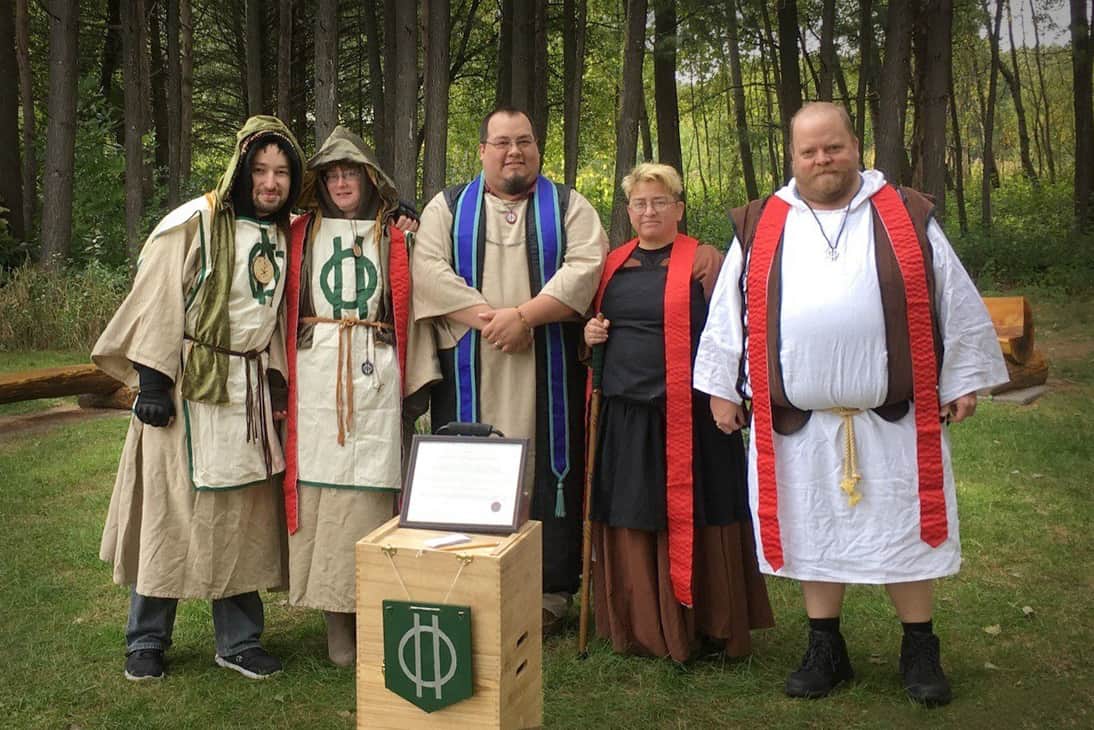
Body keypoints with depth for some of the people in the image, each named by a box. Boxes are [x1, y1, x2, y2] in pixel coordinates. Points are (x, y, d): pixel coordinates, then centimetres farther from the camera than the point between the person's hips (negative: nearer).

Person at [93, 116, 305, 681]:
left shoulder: (283, 236, 8)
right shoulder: (195, 223, -9)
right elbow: (158, 301, -11)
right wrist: (152, 381, -14)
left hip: (250, 388, 5)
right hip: (188, 385, -5)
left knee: (243, 513, 8)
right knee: (172, 510, 3)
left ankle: (239, 640, 19)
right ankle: (145, 641, 19)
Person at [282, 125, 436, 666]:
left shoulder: (395, 234, 11)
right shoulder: (301, 234, 14)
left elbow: (411, 308, 7)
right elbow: (286, 308, 12)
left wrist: (416, 384, 0)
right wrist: (280, 375, 2)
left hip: (375, 379, -1)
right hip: (314, 379, 1)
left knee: (369, 490, -3)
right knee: (320, 484, -1)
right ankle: (336, 621, 8)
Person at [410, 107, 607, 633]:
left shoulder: (568, 206, 10)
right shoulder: (448, 207, 12)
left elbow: (586, 265, -5)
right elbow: (428, 268, -3)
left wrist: (524, 316, -17)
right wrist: (488, 318, -14)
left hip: (547, 371, 0)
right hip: (468, 372, 1)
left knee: (545, 469, 1)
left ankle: (550, 589, 9)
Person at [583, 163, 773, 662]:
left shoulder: (704, 261, -1)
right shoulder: (614, 264, 14)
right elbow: (596, 324, 25)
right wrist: (590, 335, 2)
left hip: (686, 415, -4)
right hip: (623, 413, 5)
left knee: (691, 519, 2)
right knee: (631, 523, 9)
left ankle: (701, 623, 17)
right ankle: (640, 626, 22)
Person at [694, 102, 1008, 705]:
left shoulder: (907, 217, 3)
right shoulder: (761, 228, 5)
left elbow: (956, 303, 5)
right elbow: (728, 312, 8)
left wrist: (963, 380, 3)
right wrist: (722, 387, 7)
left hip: (893, 417, -1)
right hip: (798, 419, 1)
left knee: (903, 532, 7)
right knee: (814, 531, 10)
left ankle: (920, 651, 25)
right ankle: (825, 650, 26)